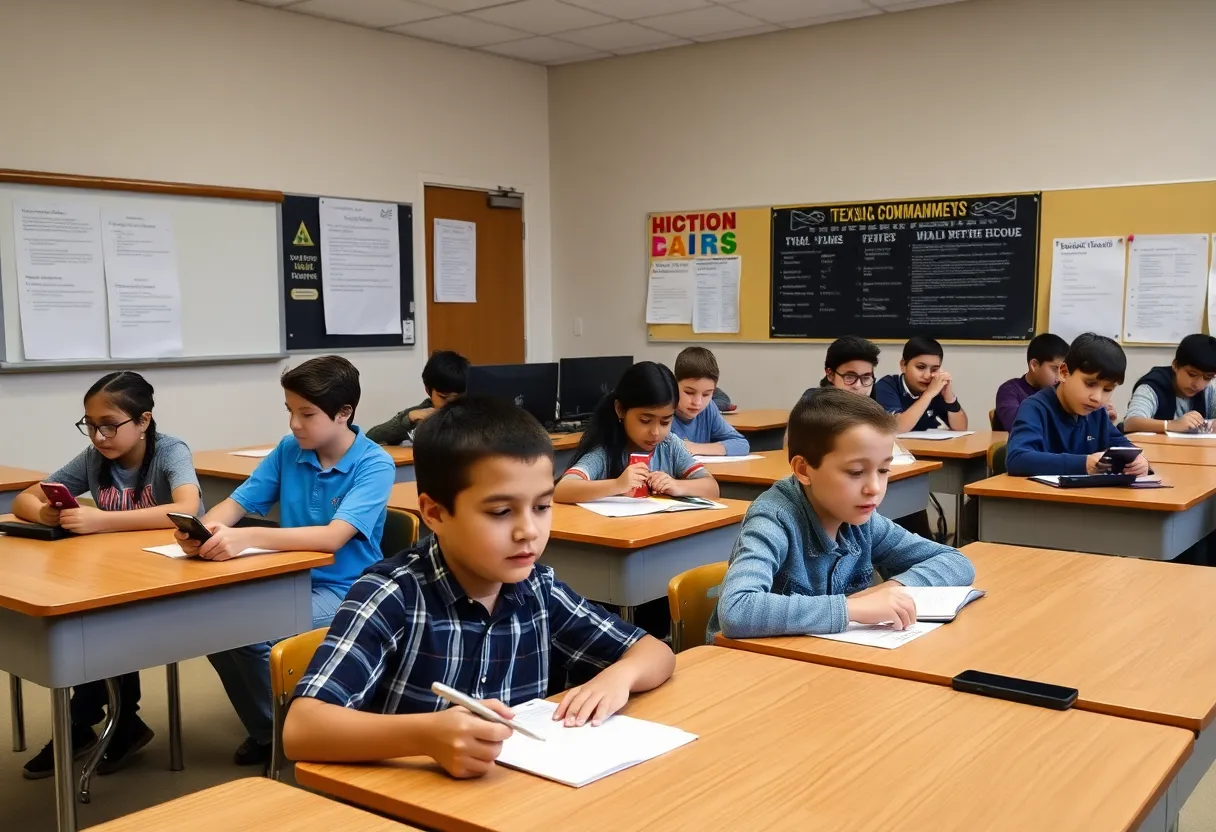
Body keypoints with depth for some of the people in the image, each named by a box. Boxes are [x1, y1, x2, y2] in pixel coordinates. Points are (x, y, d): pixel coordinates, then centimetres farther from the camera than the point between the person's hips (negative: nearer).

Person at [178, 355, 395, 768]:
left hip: (343, 590, -6)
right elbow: (236, 503, 2)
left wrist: (248, 537, -40)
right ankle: (266, 731, 5)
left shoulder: (374, 464, -15)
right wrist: (206, 527, -23)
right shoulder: (288, 450, 2)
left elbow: (333, 536, -29)